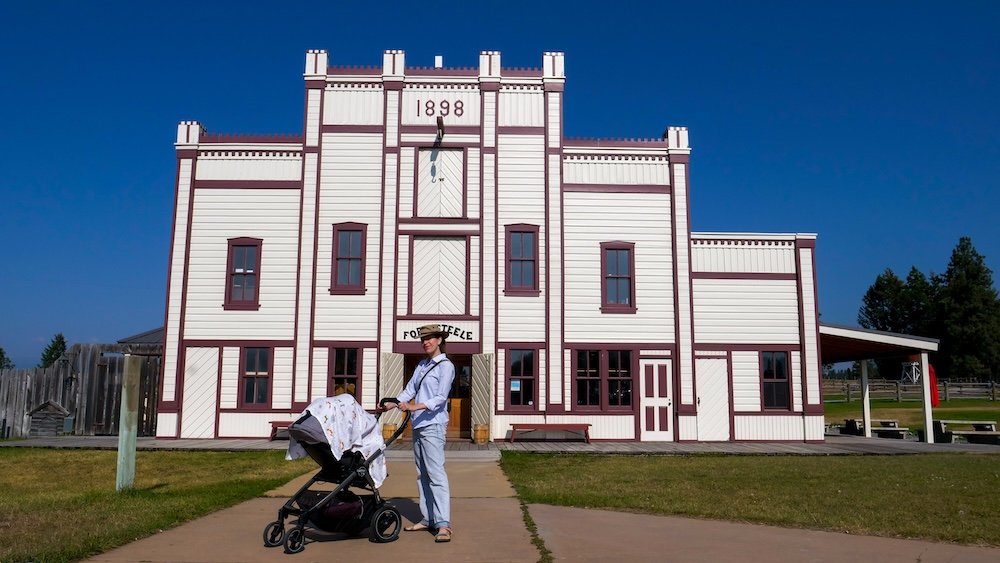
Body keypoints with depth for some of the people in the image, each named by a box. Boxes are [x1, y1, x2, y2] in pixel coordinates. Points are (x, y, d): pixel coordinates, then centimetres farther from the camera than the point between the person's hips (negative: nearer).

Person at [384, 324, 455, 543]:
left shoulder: (445, 366, -4)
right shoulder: (421, 366, 18)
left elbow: (440, 397, -13)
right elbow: (409, 390, 15)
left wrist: (415, 407, -24)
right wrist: (391, 404, 1)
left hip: (433, 424, -8)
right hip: (418, 425, 8)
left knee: (435, 472, -14)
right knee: (422, 474, 10)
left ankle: (443, 524, -16)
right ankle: (428, 519, 17)